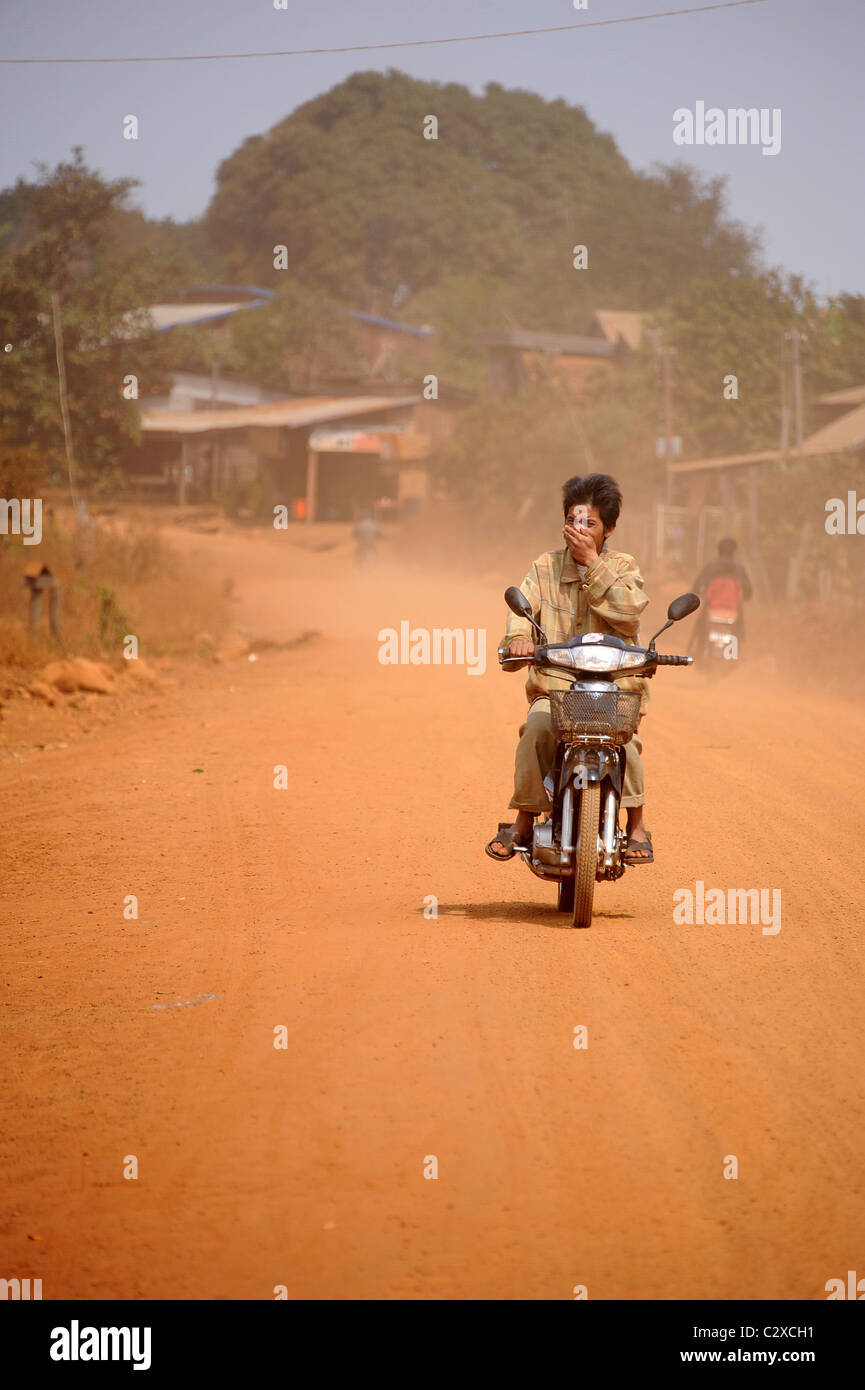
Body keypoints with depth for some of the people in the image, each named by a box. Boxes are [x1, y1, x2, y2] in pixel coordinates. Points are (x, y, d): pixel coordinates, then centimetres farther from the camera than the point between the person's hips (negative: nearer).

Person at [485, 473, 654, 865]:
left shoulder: (622, 567, 6)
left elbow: (629, 610, -12)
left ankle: (637, 826, -15)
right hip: (556, 688, 1)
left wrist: (591, 561, -13)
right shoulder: (546, 567, 11)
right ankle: (524, 821, -14)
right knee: (537, 727, -29)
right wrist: (518, 636, -27)